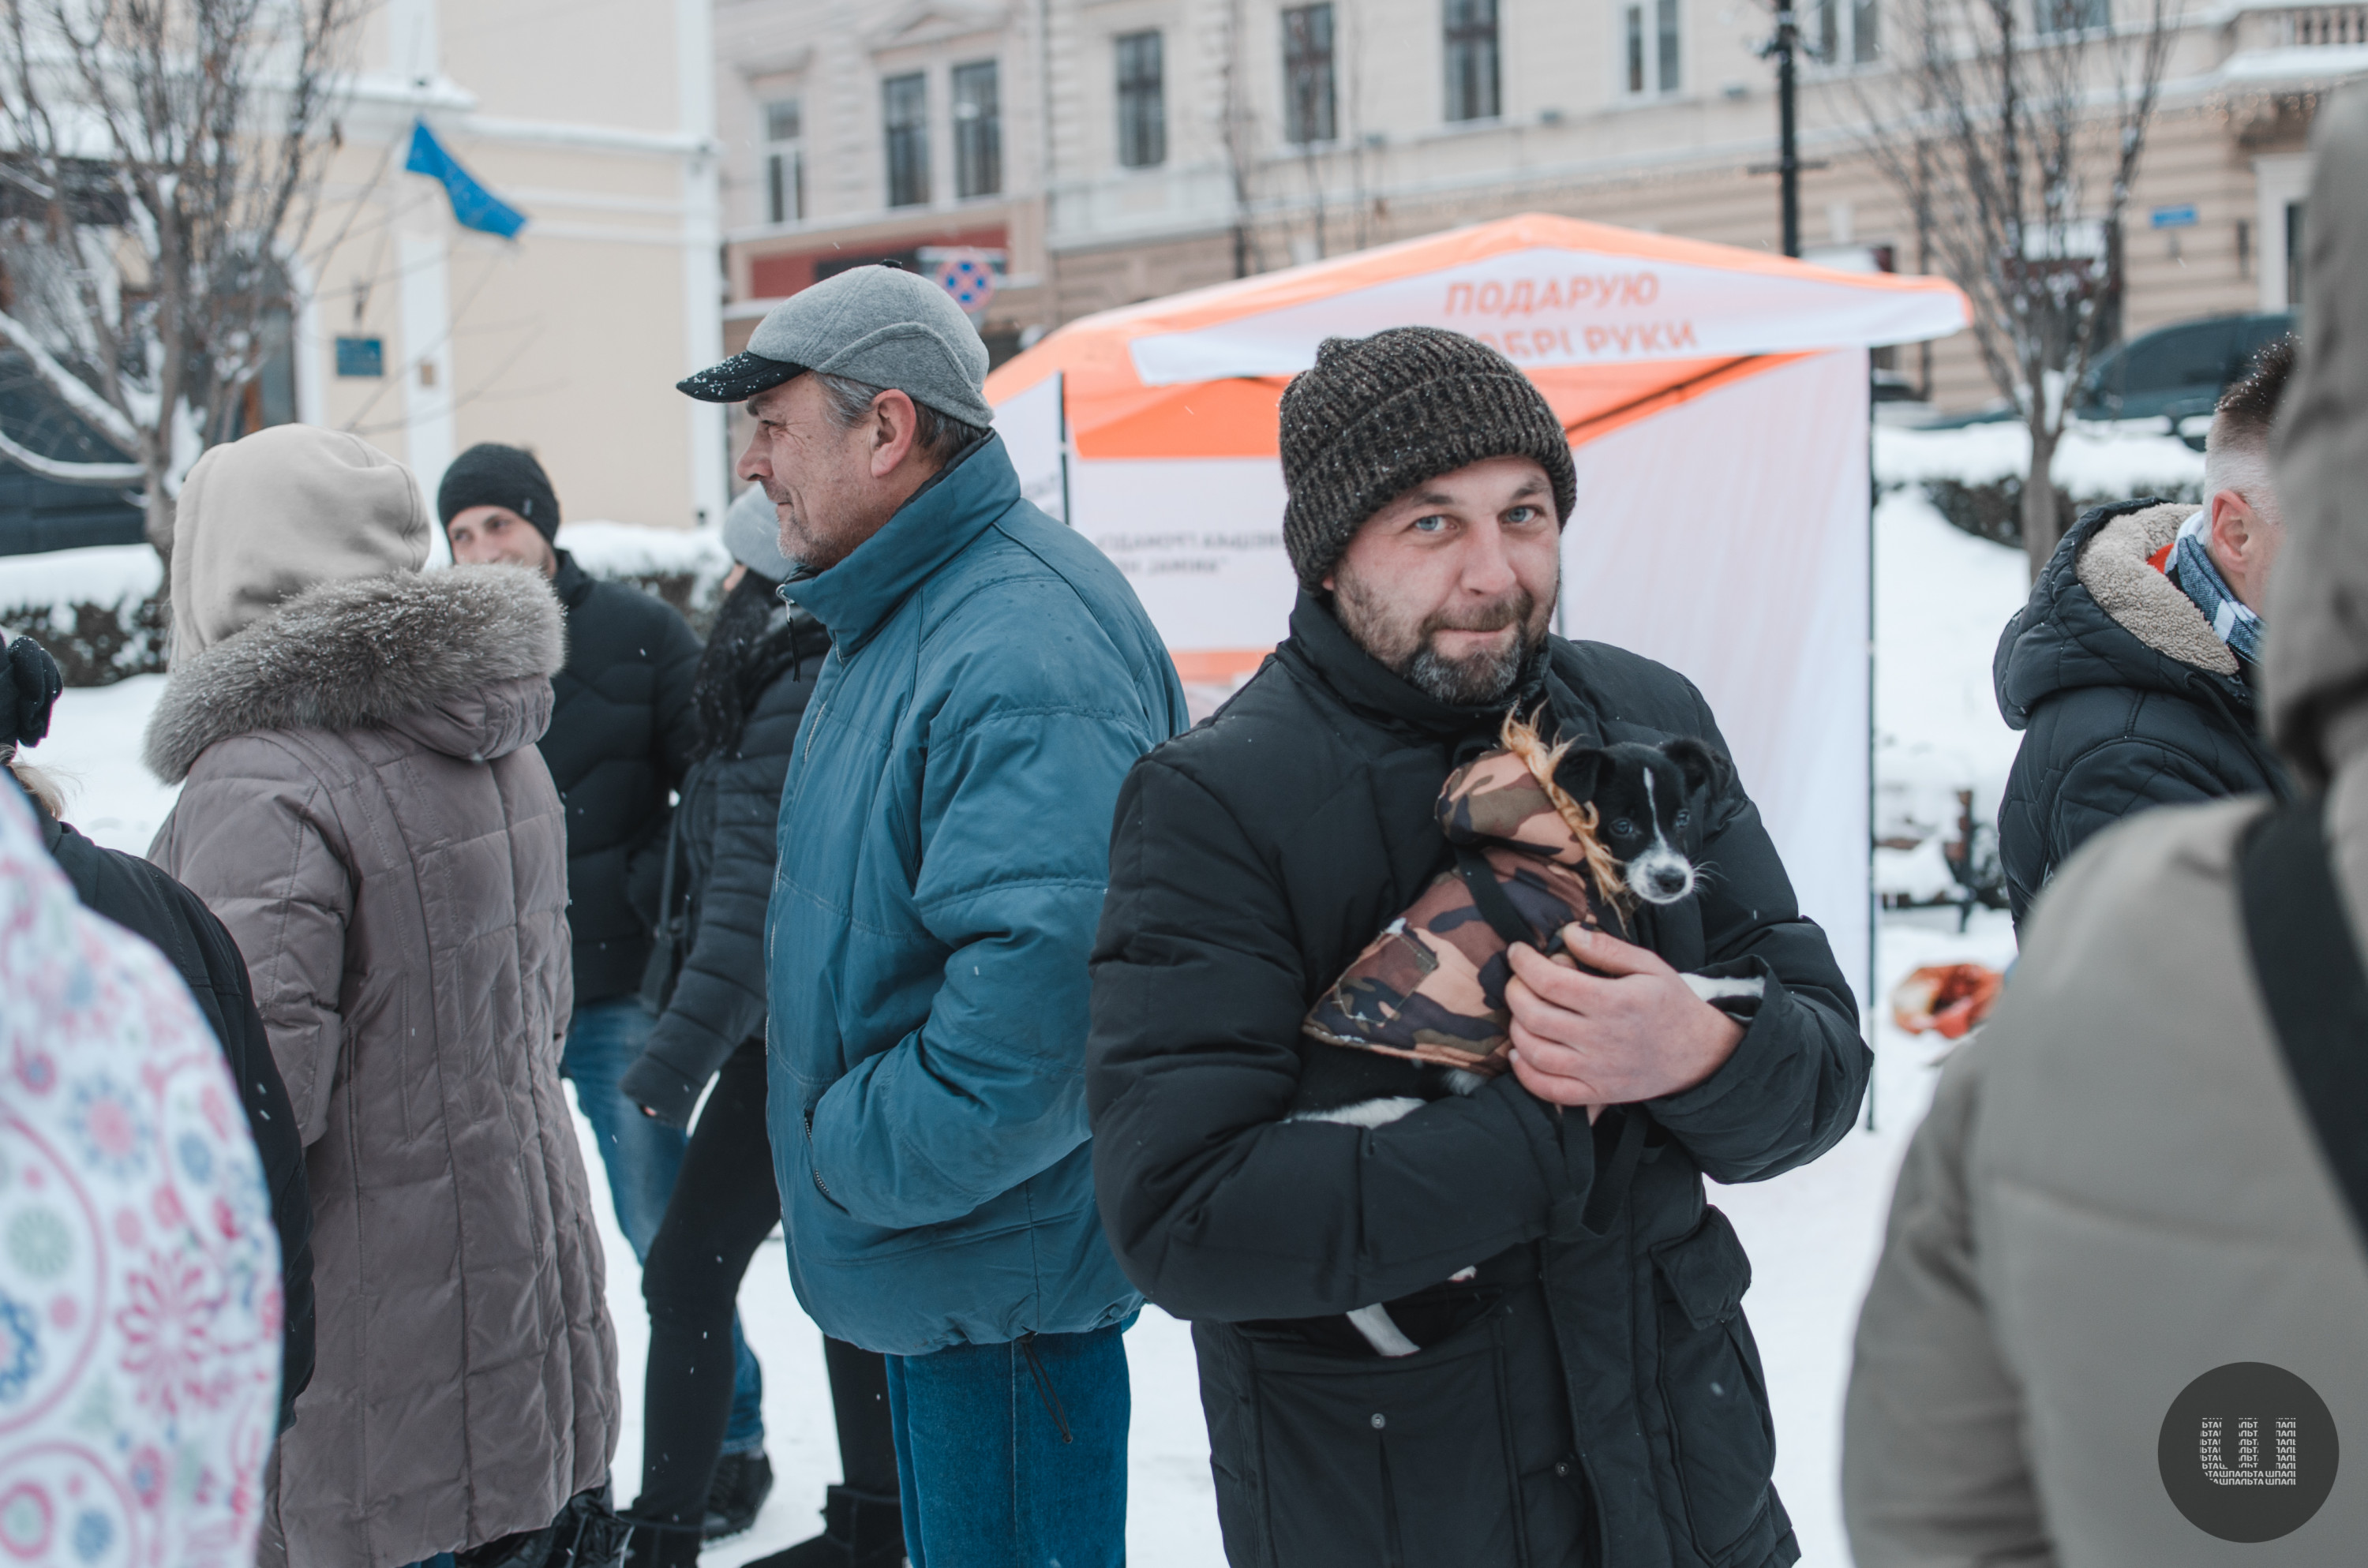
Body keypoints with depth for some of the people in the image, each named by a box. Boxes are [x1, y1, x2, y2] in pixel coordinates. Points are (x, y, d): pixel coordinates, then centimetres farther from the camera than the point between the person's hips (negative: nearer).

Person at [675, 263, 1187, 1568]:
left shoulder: (1021, 652, -26)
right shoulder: (889, 616, 10)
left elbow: (1045, 984, -36)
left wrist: (863, 1157, -23)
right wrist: (848, 1155, 14)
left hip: (1000, 1274, -10)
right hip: (927, 1255, 10)